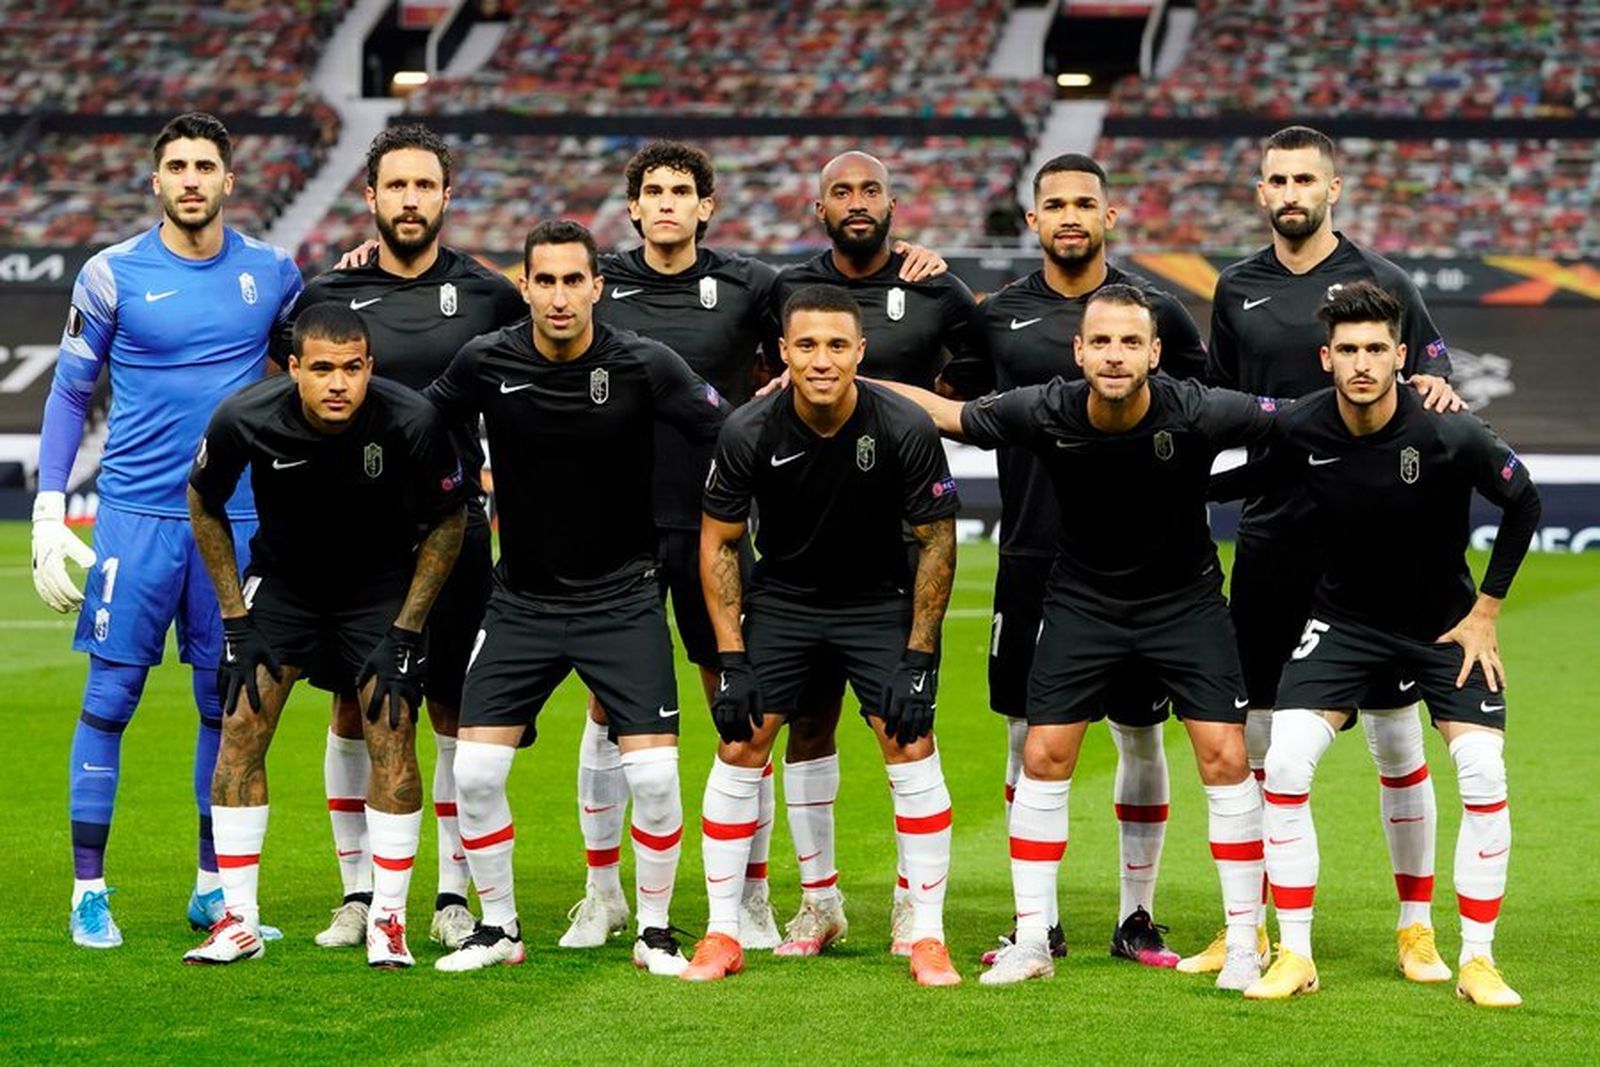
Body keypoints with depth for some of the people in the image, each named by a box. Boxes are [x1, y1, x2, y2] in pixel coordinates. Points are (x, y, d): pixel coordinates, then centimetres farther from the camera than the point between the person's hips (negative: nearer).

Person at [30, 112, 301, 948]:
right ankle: (89, 892, 6)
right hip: (136, 515, -2)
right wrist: (48, 517, -2)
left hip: (236, 521, 2)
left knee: (227, 705, 7)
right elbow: (69, 395, 4)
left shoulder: (271, 273, 6)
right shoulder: (112, 275, -2)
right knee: (109, 699, -2)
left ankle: (213, 887, 17)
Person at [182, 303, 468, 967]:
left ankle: (387, 919, 2)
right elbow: (203, 504, -4)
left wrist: (404, 631, -12)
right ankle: (239, 921, 1)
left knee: (392, 739, -11)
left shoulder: (411, 422, -29)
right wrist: (236, 618, -6)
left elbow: (448, 521, -10)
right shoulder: (245, 419, -26)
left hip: (383, 587, -1)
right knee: (240, 730, -8)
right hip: (282, 580, 1)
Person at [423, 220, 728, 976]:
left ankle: (655, 932, 10)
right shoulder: (486, 363, -8)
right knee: (475, 771, -6)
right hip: (521, 598, 2)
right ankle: (497, 928, 14)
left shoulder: (643, 366, -12)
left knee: (653, 773, -10)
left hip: (622, 598, -2)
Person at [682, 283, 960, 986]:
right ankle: (723, 934, 6)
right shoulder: (749, 432, -19)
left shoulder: (906, 430, -22)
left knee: (912, 751, -11)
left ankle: (927, 937, 0)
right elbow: (717, 541, -6)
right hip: (780, 598, 1)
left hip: (880, 602, -1)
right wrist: (731, 659, -11)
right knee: (739, 750, -6)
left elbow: (936, 540, -9)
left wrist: (917, 658, -12)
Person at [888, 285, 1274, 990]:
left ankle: (1243, 944, 4)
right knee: (1043, 756, -3)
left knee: (1225, 757, -8)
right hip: (1082, 598, 1)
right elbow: (947, 413, -5)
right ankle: (1031, 941, 9)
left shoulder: (1197, 413, -24)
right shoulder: (1046, 414, -20)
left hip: (1185, 598, -1)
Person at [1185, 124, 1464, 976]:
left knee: (1395, 736, 1)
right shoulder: (1238, 289, 10)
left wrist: (1438, 395, -24)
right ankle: (1248, 929, 14)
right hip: (1270, 538, 3)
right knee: (1252, 739, 4)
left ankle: (1417, 925, 12)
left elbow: (1434, 383, -2)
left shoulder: (1378, 282, -1)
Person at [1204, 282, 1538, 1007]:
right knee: (1285, 764, -15)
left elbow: (1523, 504, -7)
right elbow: (1234, 481, 6)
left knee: (1484, 777, -15)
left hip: (1444, 620, -1)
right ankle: (1295, 957, -4)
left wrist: (1484, 613, -5)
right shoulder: (1298, 431, -17)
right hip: (1343, 616, 1)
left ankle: (1477, 961, 1)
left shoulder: (1450, 436, -23)